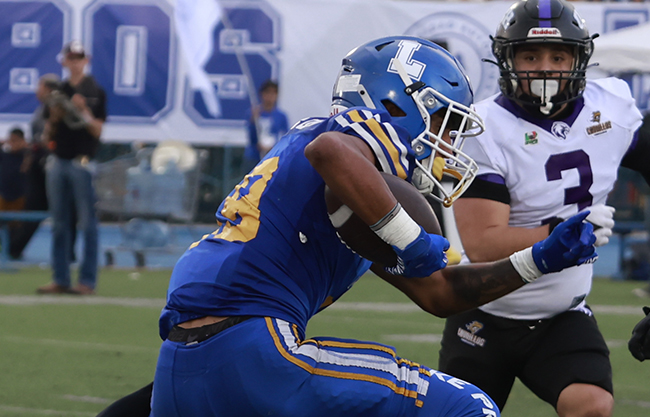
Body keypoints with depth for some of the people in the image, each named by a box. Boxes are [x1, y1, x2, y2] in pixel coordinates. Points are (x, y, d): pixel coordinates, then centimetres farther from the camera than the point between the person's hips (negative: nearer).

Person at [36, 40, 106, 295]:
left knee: (87, 223, -5)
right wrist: (54, 118, -5)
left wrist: (84, 112, -19)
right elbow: (49, 133, 15)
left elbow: (98, 131, -5)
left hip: (82, 162, -5)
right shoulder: (59, 92, 14)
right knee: (59, 224, 7)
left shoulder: (95, 92, 0)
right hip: (58, 160, 6)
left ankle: (87, 281, -4)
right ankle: (60, 280, 12)